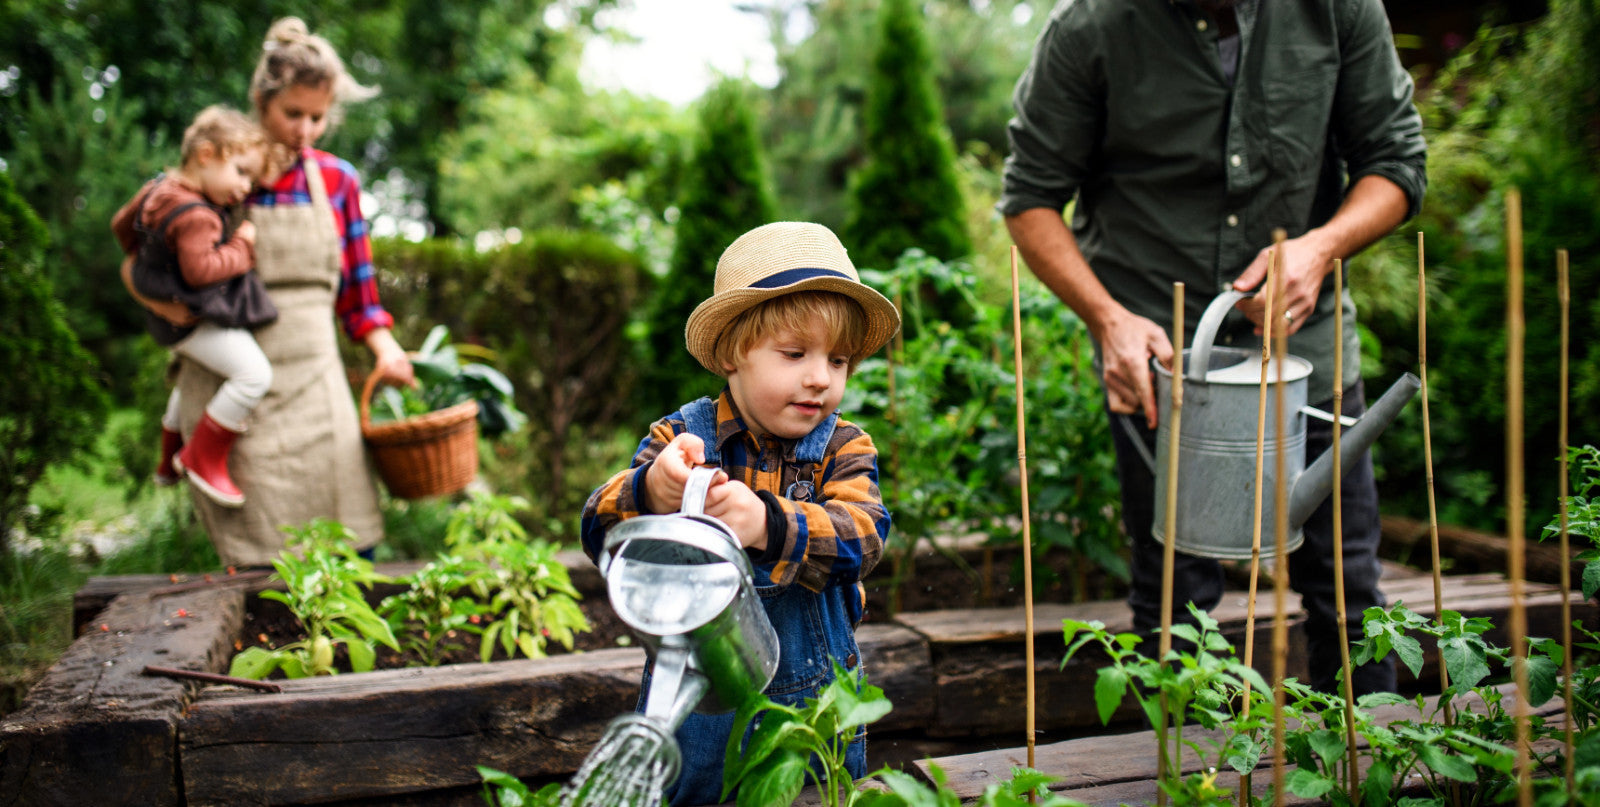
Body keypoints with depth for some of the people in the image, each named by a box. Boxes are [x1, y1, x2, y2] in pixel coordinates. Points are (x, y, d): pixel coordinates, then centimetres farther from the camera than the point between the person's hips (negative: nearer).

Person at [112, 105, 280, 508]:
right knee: (254, 373, -22)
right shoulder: (195, 216, -27)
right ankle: (204, 458, -11)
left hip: (173, 314, 11)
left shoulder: (160, 187, 6)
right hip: (193, 319, -11)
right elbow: (199, 270, -32)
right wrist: (241, 247, -20)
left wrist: (146, 257, 35)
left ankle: (170, 463, 49)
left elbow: (122, 223, 19)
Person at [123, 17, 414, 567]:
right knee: (259, 565, -6)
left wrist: (383, 347, -4)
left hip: (314, 377, 3)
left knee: (352, 551, -3)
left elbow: (355, 292, 13)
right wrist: (170, 305, -11)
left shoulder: (337, 180, 8)